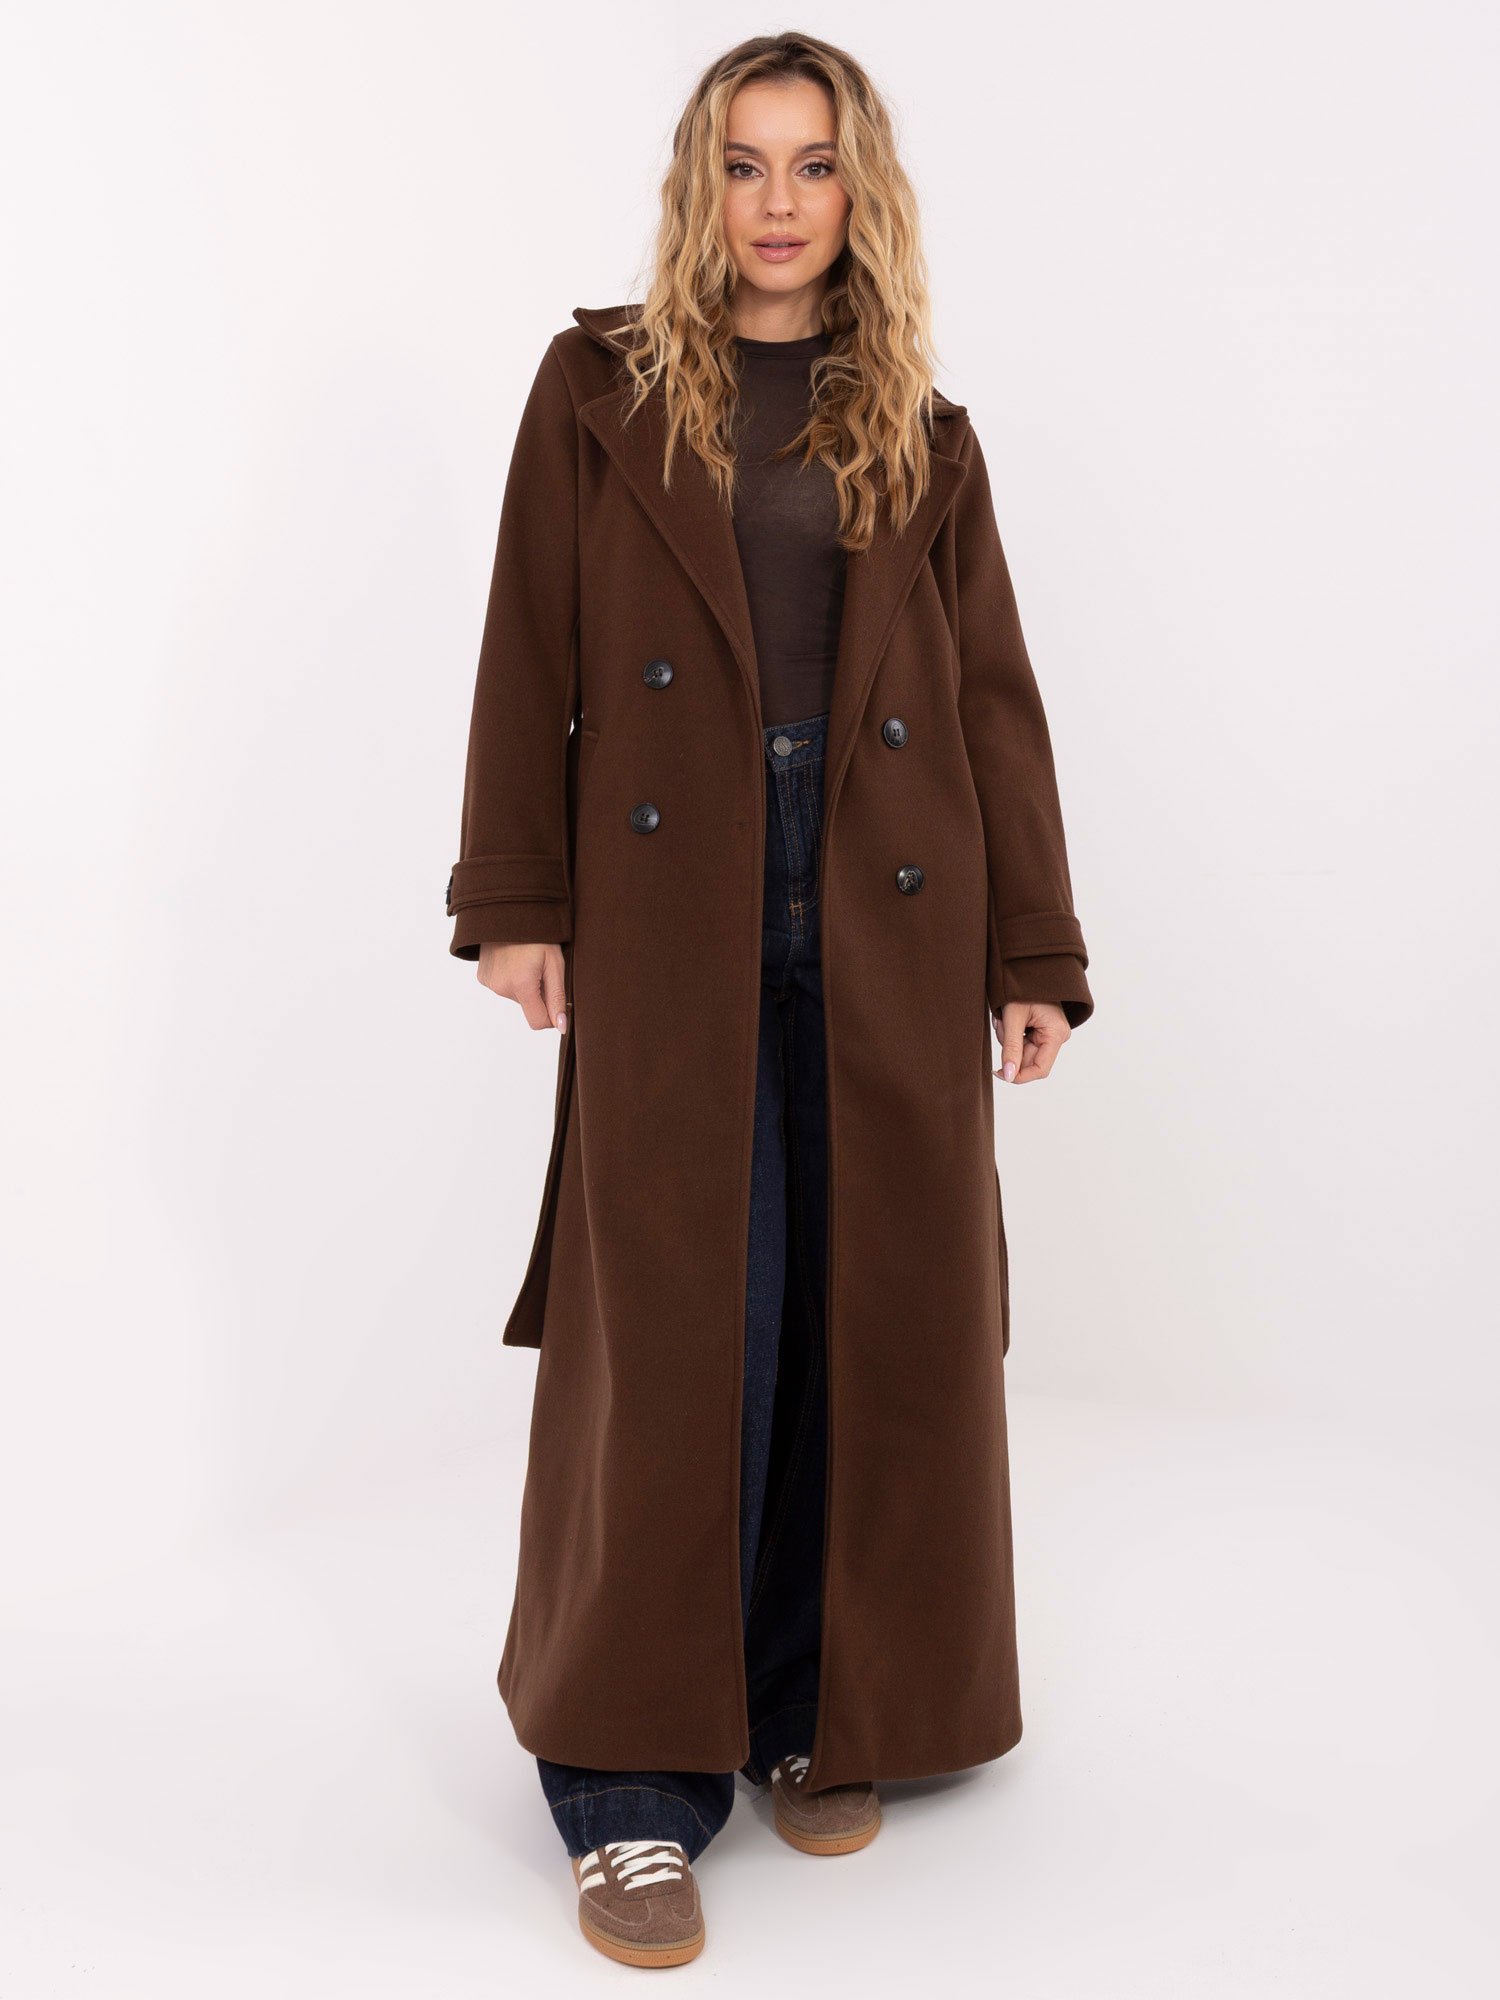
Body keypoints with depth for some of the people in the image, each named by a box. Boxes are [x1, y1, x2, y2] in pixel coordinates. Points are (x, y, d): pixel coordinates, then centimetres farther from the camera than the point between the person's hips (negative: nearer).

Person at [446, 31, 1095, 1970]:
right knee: (678, 1325, -3)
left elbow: (996, 702, 9)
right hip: (671, 917, -2)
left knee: (874, 1318, 6)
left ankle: (827, 1718, 23)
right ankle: (634, 1783, 8)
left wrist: (1036, 952, 4)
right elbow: (531, 654, 2)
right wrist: (517, 899, -6)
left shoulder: (922, 438, 13)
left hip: (888, 931, 3)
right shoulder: (600, 386, 9)